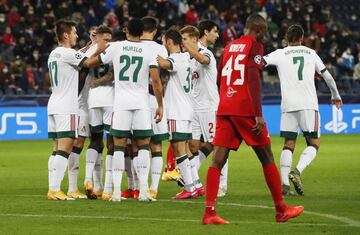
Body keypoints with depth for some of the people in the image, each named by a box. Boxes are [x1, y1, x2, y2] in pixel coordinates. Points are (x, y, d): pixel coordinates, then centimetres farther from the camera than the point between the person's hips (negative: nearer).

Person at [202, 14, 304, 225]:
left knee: (218, 160, -2)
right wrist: (258, 114, -19)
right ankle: (281, 210, 14)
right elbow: (253, 79, -15)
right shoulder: (255, 46, -3)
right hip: (245, 109, -6)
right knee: (267, 157, 7)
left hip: (224, 109, 6)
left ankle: (209, 212, -14)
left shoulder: (229, 47, 18)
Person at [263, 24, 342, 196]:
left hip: (288, 105, 1)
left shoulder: (280, 54, 7)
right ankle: (297, 171, -18)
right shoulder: (311, 53, 13)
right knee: (314, 143, 6)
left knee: (288, 145, 6)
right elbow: (327, 76, 20)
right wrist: (335, 95, 34)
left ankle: (284, 184, -6)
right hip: (309, 104, -1)